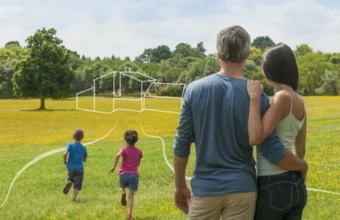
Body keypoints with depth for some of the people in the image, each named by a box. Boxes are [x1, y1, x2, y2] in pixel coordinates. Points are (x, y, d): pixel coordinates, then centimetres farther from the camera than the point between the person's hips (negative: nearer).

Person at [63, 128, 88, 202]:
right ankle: (74, 198, -11)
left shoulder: (70, 145, -4)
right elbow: (85, 159, 9)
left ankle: (69, 182, -8)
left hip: (71, 167, 0)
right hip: (80, 168, 0)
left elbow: (65, 153, -19)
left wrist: (65, 161, -2)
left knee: (70, 178, 25)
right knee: (77, 184, 3)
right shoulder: (83, 148, 2)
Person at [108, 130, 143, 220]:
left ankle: (123, 192, -7)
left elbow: (118, 155, -23)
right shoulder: (139, 152, 7)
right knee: (131, 196, 1)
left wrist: (114, 167, -18)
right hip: (134, 175, 1)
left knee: (122, 187, 29)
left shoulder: (124, 149, 0)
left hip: (124, 174, 0)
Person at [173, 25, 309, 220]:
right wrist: (303, 165, 11)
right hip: (242, 188, 0)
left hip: (205, 188, 1)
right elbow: (272, 151, -8)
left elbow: (182, 144, -1)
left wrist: (180, 186, 10)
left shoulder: (195, 90, -5)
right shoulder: (256, 96, -9)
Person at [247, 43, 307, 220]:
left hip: (273, 186, -8)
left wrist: (254, 98, -22)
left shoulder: (282, 97, -17)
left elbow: (255, 138, -26)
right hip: (296, 186, 8)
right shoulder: (300, 102, 8)